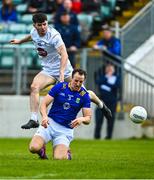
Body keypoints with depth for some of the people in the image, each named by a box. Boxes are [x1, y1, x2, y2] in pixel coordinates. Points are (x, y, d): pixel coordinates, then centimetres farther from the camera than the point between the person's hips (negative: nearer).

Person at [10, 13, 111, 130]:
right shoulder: (34, 32, -4)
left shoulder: (54, 35, -25)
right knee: (34, 87, -22)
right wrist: (20, 41, 40)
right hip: (48, 71, 5)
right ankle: (34, 119, -22)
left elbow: (64, 55, -34)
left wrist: (62, 73, -45)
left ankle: (102, 105, 35)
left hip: (64, 69, -5)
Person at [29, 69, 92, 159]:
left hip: (66, 130, 0)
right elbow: (44, 104, -4)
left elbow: (88, 118, -1)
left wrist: (82, 119, -26)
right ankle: (42, 149, 15)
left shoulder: (84, 95, -3)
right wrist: (44, 116, -25)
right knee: (34, 147, -24)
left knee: (59, 158, -23)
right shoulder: (59, 87, -4)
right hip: (50, 123, 0)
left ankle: (66, 152, 15)